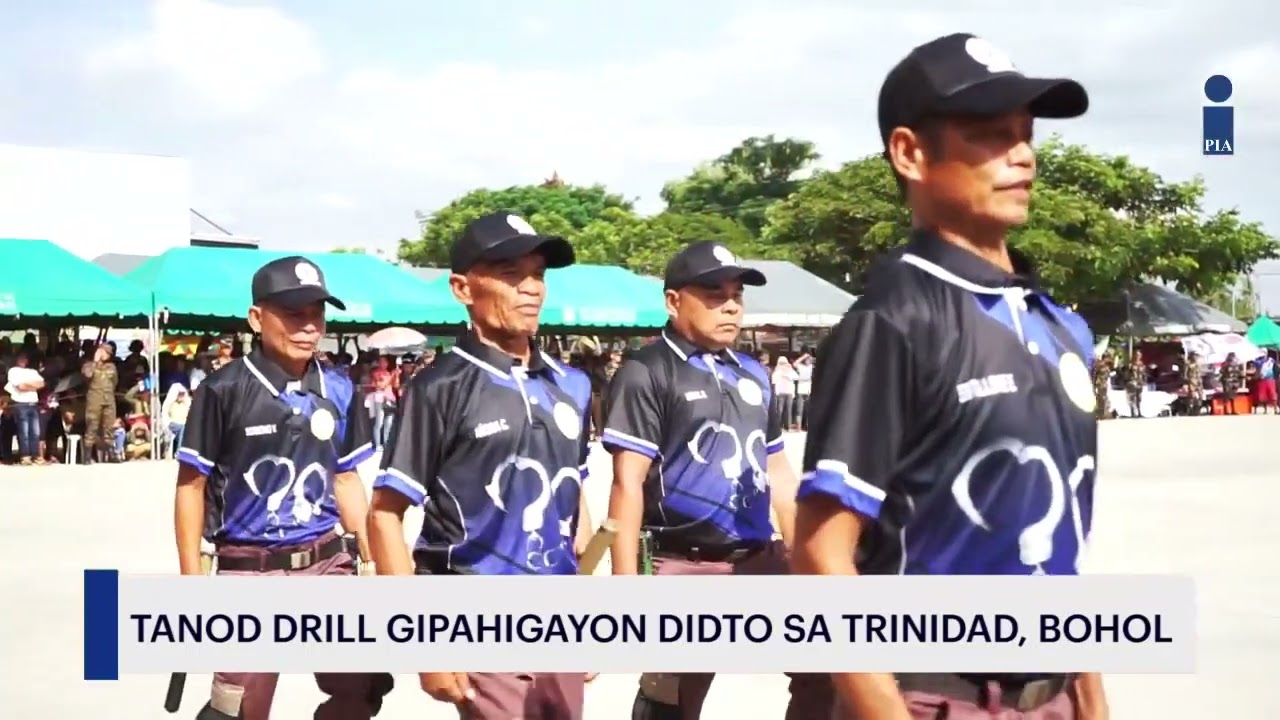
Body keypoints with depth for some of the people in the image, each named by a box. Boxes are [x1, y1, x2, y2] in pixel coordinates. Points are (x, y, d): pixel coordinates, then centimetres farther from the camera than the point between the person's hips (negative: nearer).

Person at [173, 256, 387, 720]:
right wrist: (192, 580, -7)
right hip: (251, 571, -4)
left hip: (327, 563, 4)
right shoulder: (224, 390, -11)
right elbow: (191, 486, -4)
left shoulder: (339, 393, 3)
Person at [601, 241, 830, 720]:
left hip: (760, 560, 6)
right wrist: (627, 586, -17)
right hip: (684, 569, -6)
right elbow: (628, 484, -12)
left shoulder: (753, 374, 14)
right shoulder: (646, 374, -7)